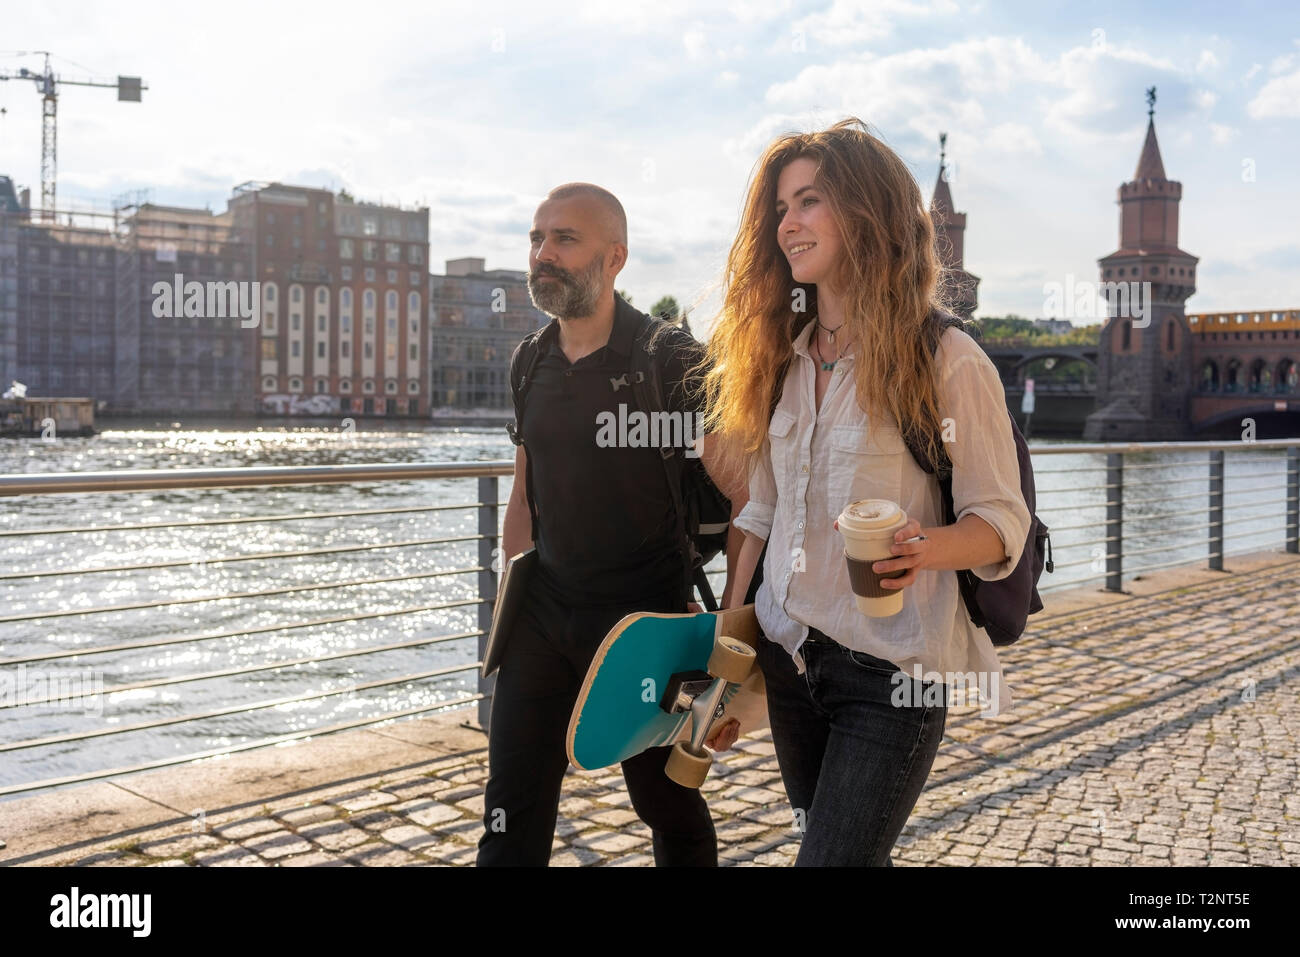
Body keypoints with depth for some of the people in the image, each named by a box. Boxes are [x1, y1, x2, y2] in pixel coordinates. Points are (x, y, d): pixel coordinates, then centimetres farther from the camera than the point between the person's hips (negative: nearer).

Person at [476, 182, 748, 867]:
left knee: (670, 808, 12)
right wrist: (510, 600, 15)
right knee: (511, 816, 6)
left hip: (645, 617, -5)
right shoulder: (530, 363, 7)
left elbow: (744, 494, -13)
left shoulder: (671, 360, -12)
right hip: (544, 612, 5)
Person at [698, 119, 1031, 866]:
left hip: (894, 671, -6)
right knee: (853, 854, 19)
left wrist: (927, 546, -30)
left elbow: (1003, 521, -9)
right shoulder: (784, 356, 7)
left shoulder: (947, 360, -11)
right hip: (790, 658, 6)